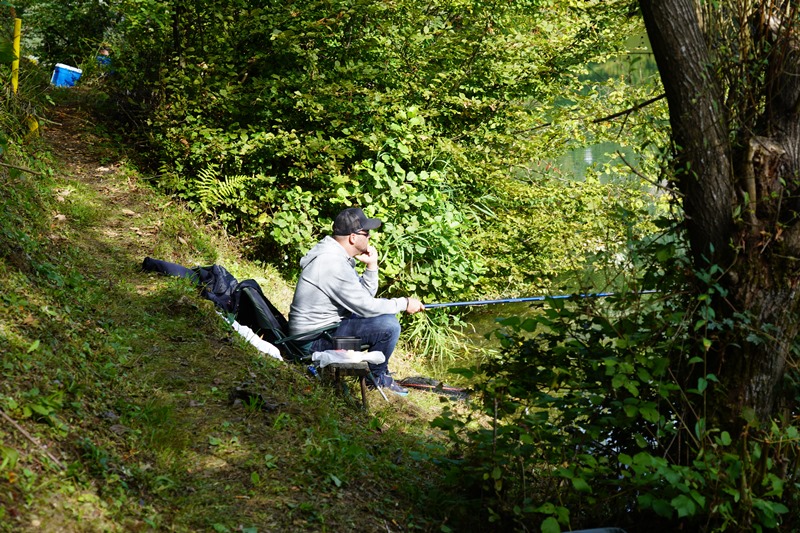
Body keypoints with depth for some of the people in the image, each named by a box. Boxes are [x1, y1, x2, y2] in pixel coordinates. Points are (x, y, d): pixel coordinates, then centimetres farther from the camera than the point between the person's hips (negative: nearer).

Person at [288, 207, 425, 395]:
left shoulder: (336, 254, 8)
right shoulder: (333, 263, -24)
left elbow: (365, 296, 14)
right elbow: (366, 306, -22)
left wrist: (371, 265, -1)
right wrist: (405, 304, -11)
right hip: (315, 340, -11)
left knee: (384, 314, 18)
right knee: (388, 326, -21)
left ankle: (378, 370, 25)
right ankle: (378, 377, 3)